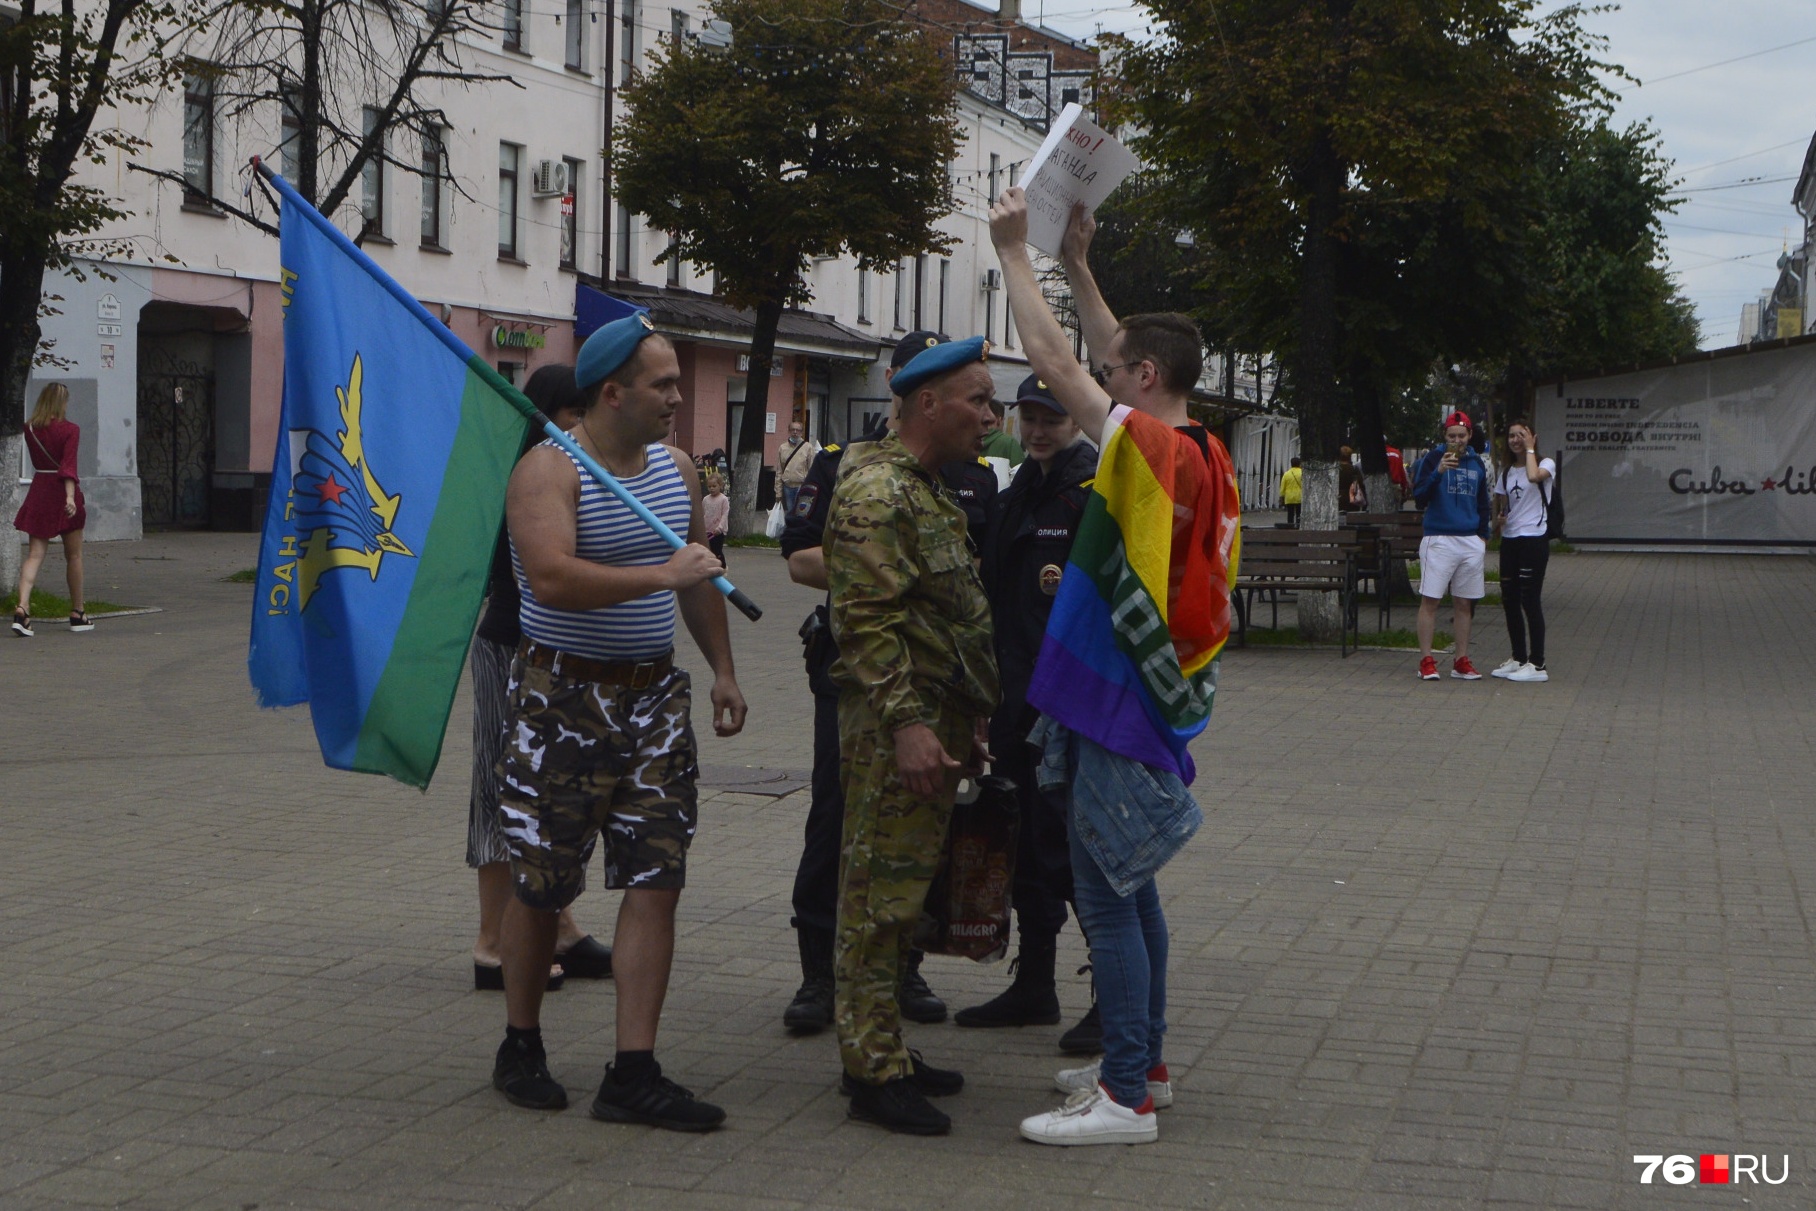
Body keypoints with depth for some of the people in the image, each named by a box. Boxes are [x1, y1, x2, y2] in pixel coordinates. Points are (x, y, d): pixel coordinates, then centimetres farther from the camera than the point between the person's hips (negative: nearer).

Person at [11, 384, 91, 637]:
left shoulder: (29, 430, 4)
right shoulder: (70, 430, -10)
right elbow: (68, 465, -20)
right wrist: (70, 496, -27)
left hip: (38, 491, 4)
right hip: (62, 492, -4)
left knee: (35, 553, 1)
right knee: (73, 555, 10)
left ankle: (22, 608, -18)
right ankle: (77, 614, 19)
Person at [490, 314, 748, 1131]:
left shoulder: (676, 469, 10)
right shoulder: (549, 470, -13)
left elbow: (699, 577, 24)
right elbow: (552, 578, -29)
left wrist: (721, 667, 20)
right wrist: (662, 575, -26)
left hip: (653, 695, 6)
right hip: (564, 694, -6)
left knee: (656, 879, -2)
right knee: (540, 882, 5)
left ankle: (633, 1074, 1)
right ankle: (520, 1048, 24)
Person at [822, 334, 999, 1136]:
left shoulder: (926, 491, 19)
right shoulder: (876, 491, -14)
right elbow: (867, 619, -21)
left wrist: (968, 716, 24)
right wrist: (905, 722, -25)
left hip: (935, 719, 10)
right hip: (894, 725, -10)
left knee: (905, 891, 15)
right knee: (880, 895, -5)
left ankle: (884, 1048, 23)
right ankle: (873, 1072, -1)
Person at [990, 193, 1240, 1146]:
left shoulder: (1147, 447, -17)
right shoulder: (1202, 454, 8)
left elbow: (1052, 360, -16)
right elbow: (1117, 362, 22)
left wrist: (1013, 252, -5)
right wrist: (1077, 267, 24)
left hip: (1118, 702, -9)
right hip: (1154, 695, 10)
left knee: (1105, 898, -6)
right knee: (1128, 885, 18)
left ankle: (1126, 1100, -3)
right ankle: (1143, 1063, 27)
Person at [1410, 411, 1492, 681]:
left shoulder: (1476, 463, 14)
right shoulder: (1433, 458, -1)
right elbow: (1419, 497, -10)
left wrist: (1483, 535, 16)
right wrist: (1438, 472, -21)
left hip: (1471, 542, 5)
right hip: (1438, 539, -5)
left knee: (1465, 603, 6)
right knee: (1430, 600, -6)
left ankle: (1461, 662, 11)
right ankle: (1426, 661, -2)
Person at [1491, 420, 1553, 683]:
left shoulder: (1545, 464, -3)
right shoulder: (1506, 473, 16)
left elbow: (1534, 476, -27)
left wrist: (1530, 449, -14)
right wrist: (1498, 518, -1)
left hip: (1533, 540, -7)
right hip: (1509, 540, 7)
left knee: (1529, 600, -8)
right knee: (1509, 600, 9)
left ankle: (1537, 664, -3)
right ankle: (1518, 658, 20)